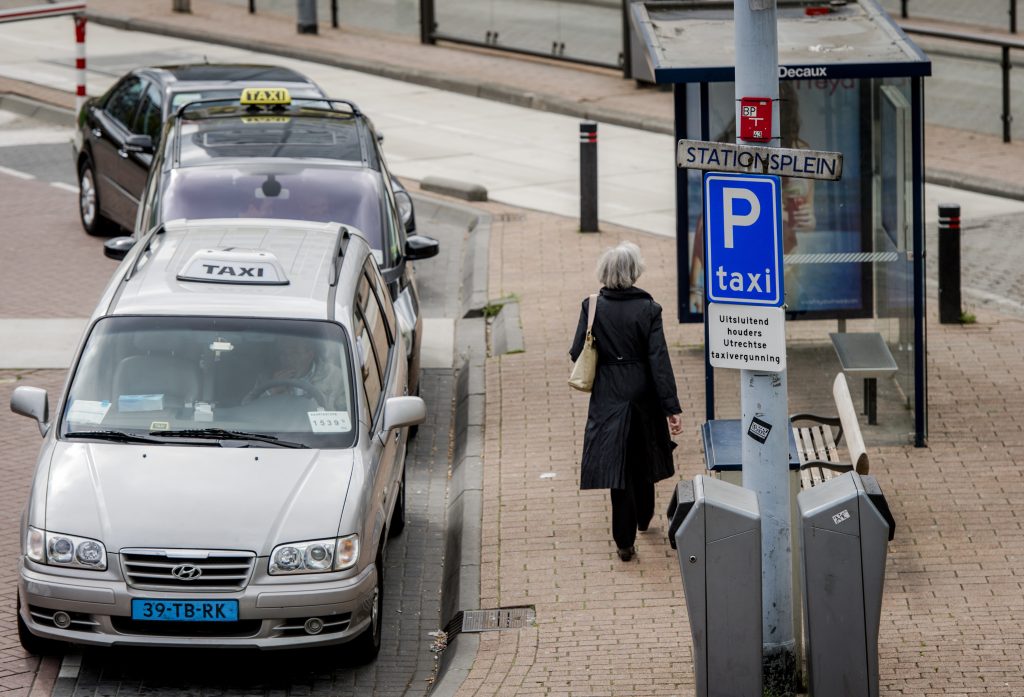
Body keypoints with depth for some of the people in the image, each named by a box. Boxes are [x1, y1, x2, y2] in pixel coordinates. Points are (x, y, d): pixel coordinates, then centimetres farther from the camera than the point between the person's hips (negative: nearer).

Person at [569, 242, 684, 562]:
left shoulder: (592, 307, -9)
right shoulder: (648, 309, -12)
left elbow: (577, 353, -5)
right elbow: (659, 361, -14)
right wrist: (672, 407, -12)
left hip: (607, 397, 0)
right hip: (642, 395, 0)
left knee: (617, 463, 2)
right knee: (642, 459, 22)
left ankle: (625, 540, -2)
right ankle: (643, 517, 43)